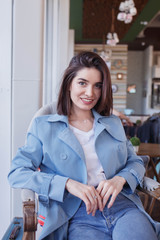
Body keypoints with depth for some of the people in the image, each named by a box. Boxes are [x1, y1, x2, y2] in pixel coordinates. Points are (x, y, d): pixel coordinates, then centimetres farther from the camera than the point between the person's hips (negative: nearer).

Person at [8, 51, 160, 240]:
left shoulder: (113, 124, 20)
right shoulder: (43, 126, 8)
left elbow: (136, 162, 20)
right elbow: (17, 173, -1)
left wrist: (120, 178, -4)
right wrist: (68, 184, -14)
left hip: (123, 205, 4)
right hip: (77, 216, -3)